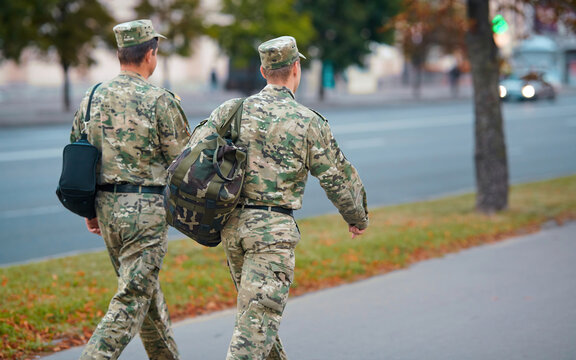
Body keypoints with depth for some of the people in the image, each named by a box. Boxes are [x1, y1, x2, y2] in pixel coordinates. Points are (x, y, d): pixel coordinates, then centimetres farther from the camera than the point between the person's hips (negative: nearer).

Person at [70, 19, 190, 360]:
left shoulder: (93, 97, 6)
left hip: (107, 205, 7)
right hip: (145, 209, -7)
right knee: (132, 300, -4)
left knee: (147, 288, 21)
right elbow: (182, 161, -8)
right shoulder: (160, 100, -12)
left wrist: (89, 209, 20)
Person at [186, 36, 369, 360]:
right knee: (259, 319, -7)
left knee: (254, 306, 22)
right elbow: (339, 178, 1)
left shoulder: (232, 110, 4)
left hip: (233, 224, 5)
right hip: (274, 229, -5)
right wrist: (359, 218, 18)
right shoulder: (310, 123, -5)